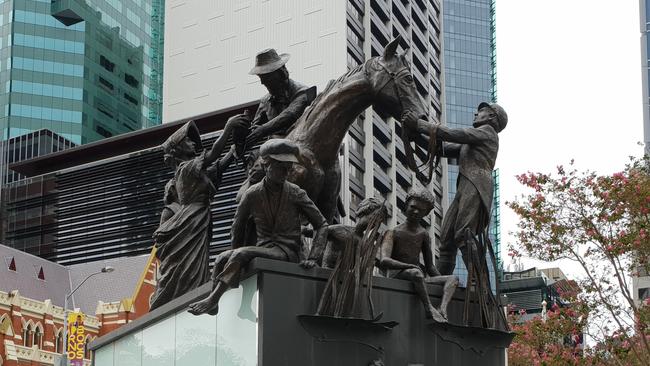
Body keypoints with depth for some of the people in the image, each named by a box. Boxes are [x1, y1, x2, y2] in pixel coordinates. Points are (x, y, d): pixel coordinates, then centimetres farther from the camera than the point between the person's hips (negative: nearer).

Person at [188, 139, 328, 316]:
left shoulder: (295, 193, 2)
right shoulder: (252, 194, 7)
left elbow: (322, 226, 3)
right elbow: (237, 228, 18)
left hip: (287, 253, -4)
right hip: (263, 251, 4)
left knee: (240, 254, -29)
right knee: (223, 258, -23)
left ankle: (212, 299, -33)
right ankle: (213, 305, -34)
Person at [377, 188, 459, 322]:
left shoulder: (424, 234, 16)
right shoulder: (393, 233, -2)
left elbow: (430, 268, 19)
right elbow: (384, 261, -19)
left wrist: (445, 283, 3)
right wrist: (410, 266, -28)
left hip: (417, 280, 6)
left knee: (454, 279, -11)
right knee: (417, 273, -38)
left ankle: (443, 308, -37)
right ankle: (429, 309, -46)